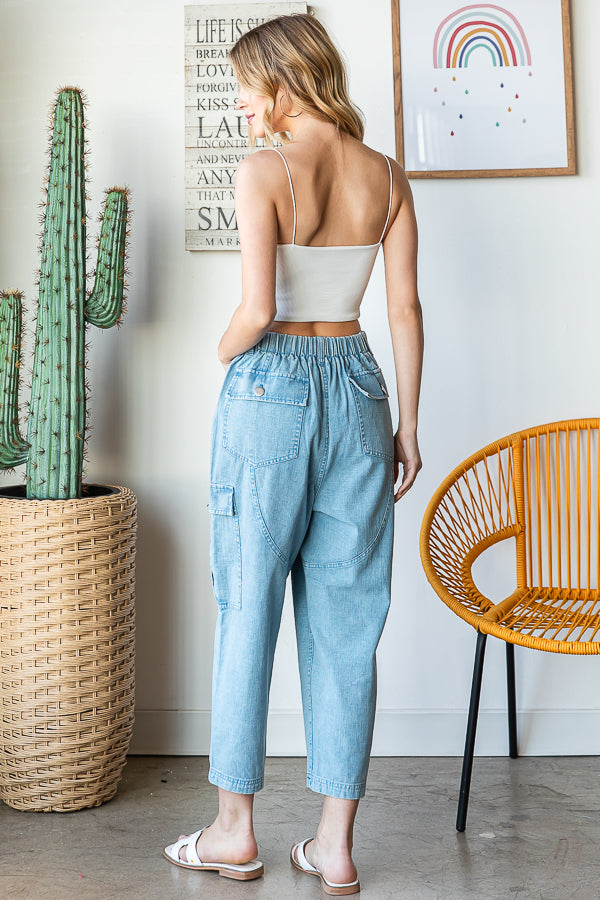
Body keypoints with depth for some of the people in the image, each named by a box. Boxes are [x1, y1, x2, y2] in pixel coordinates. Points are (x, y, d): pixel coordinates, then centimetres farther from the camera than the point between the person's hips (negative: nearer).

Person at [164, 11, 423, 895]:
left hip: (271, 386, -5)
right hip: (358, 384, 5)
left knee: (248, 607, 8)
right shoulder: (388, 175, 7)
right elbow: (406, 311, 5)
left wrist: (225, 349, 4)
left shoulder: (263, 170, -9)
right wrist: (407, 424, 11)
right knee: (346, 620, 8)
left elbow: (257, 309, -18)